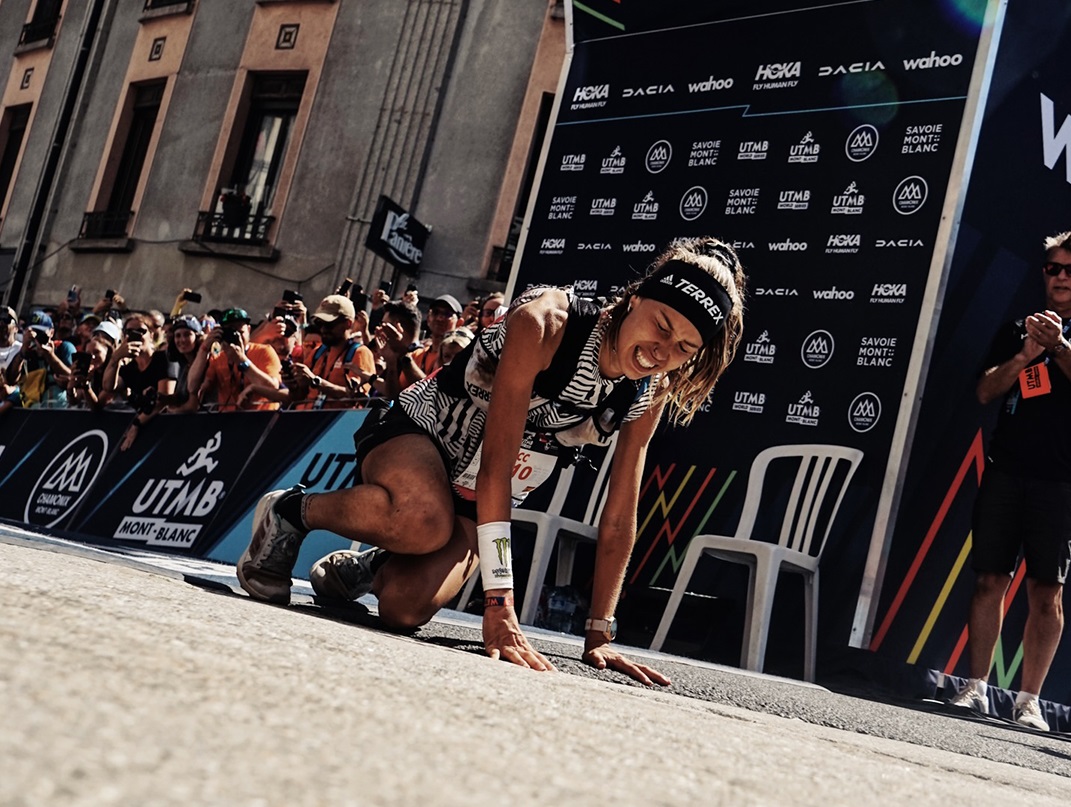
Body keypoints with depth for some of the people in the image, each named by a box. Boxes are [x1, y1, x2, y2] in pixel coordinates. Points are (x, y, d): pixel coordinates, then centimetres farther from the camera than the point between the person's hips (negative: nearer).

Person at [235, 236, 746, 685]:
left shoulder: (651, 396, -10)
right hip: (413, 433, -5)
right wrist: (499, 604, -37)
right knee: (424, 519, -41)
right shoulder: (544, 323, -28)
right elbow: (496, 463, -33)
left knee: (406, 608, -23)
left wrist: (598, 636, -8)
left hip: (474, 499, 5)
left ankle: (367, 567, 14)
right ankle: (289, 510, -11)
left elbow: (619, 517, -4)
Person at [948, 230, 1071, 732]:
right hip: (1006, 473, 2)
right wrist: (1026, 354, -8)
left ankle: (1029, 700, 1)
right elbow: (986, 391, 7)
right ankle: (976, 687, 5)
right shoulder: (1016, 330, 16)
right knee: (989, 579, -1)